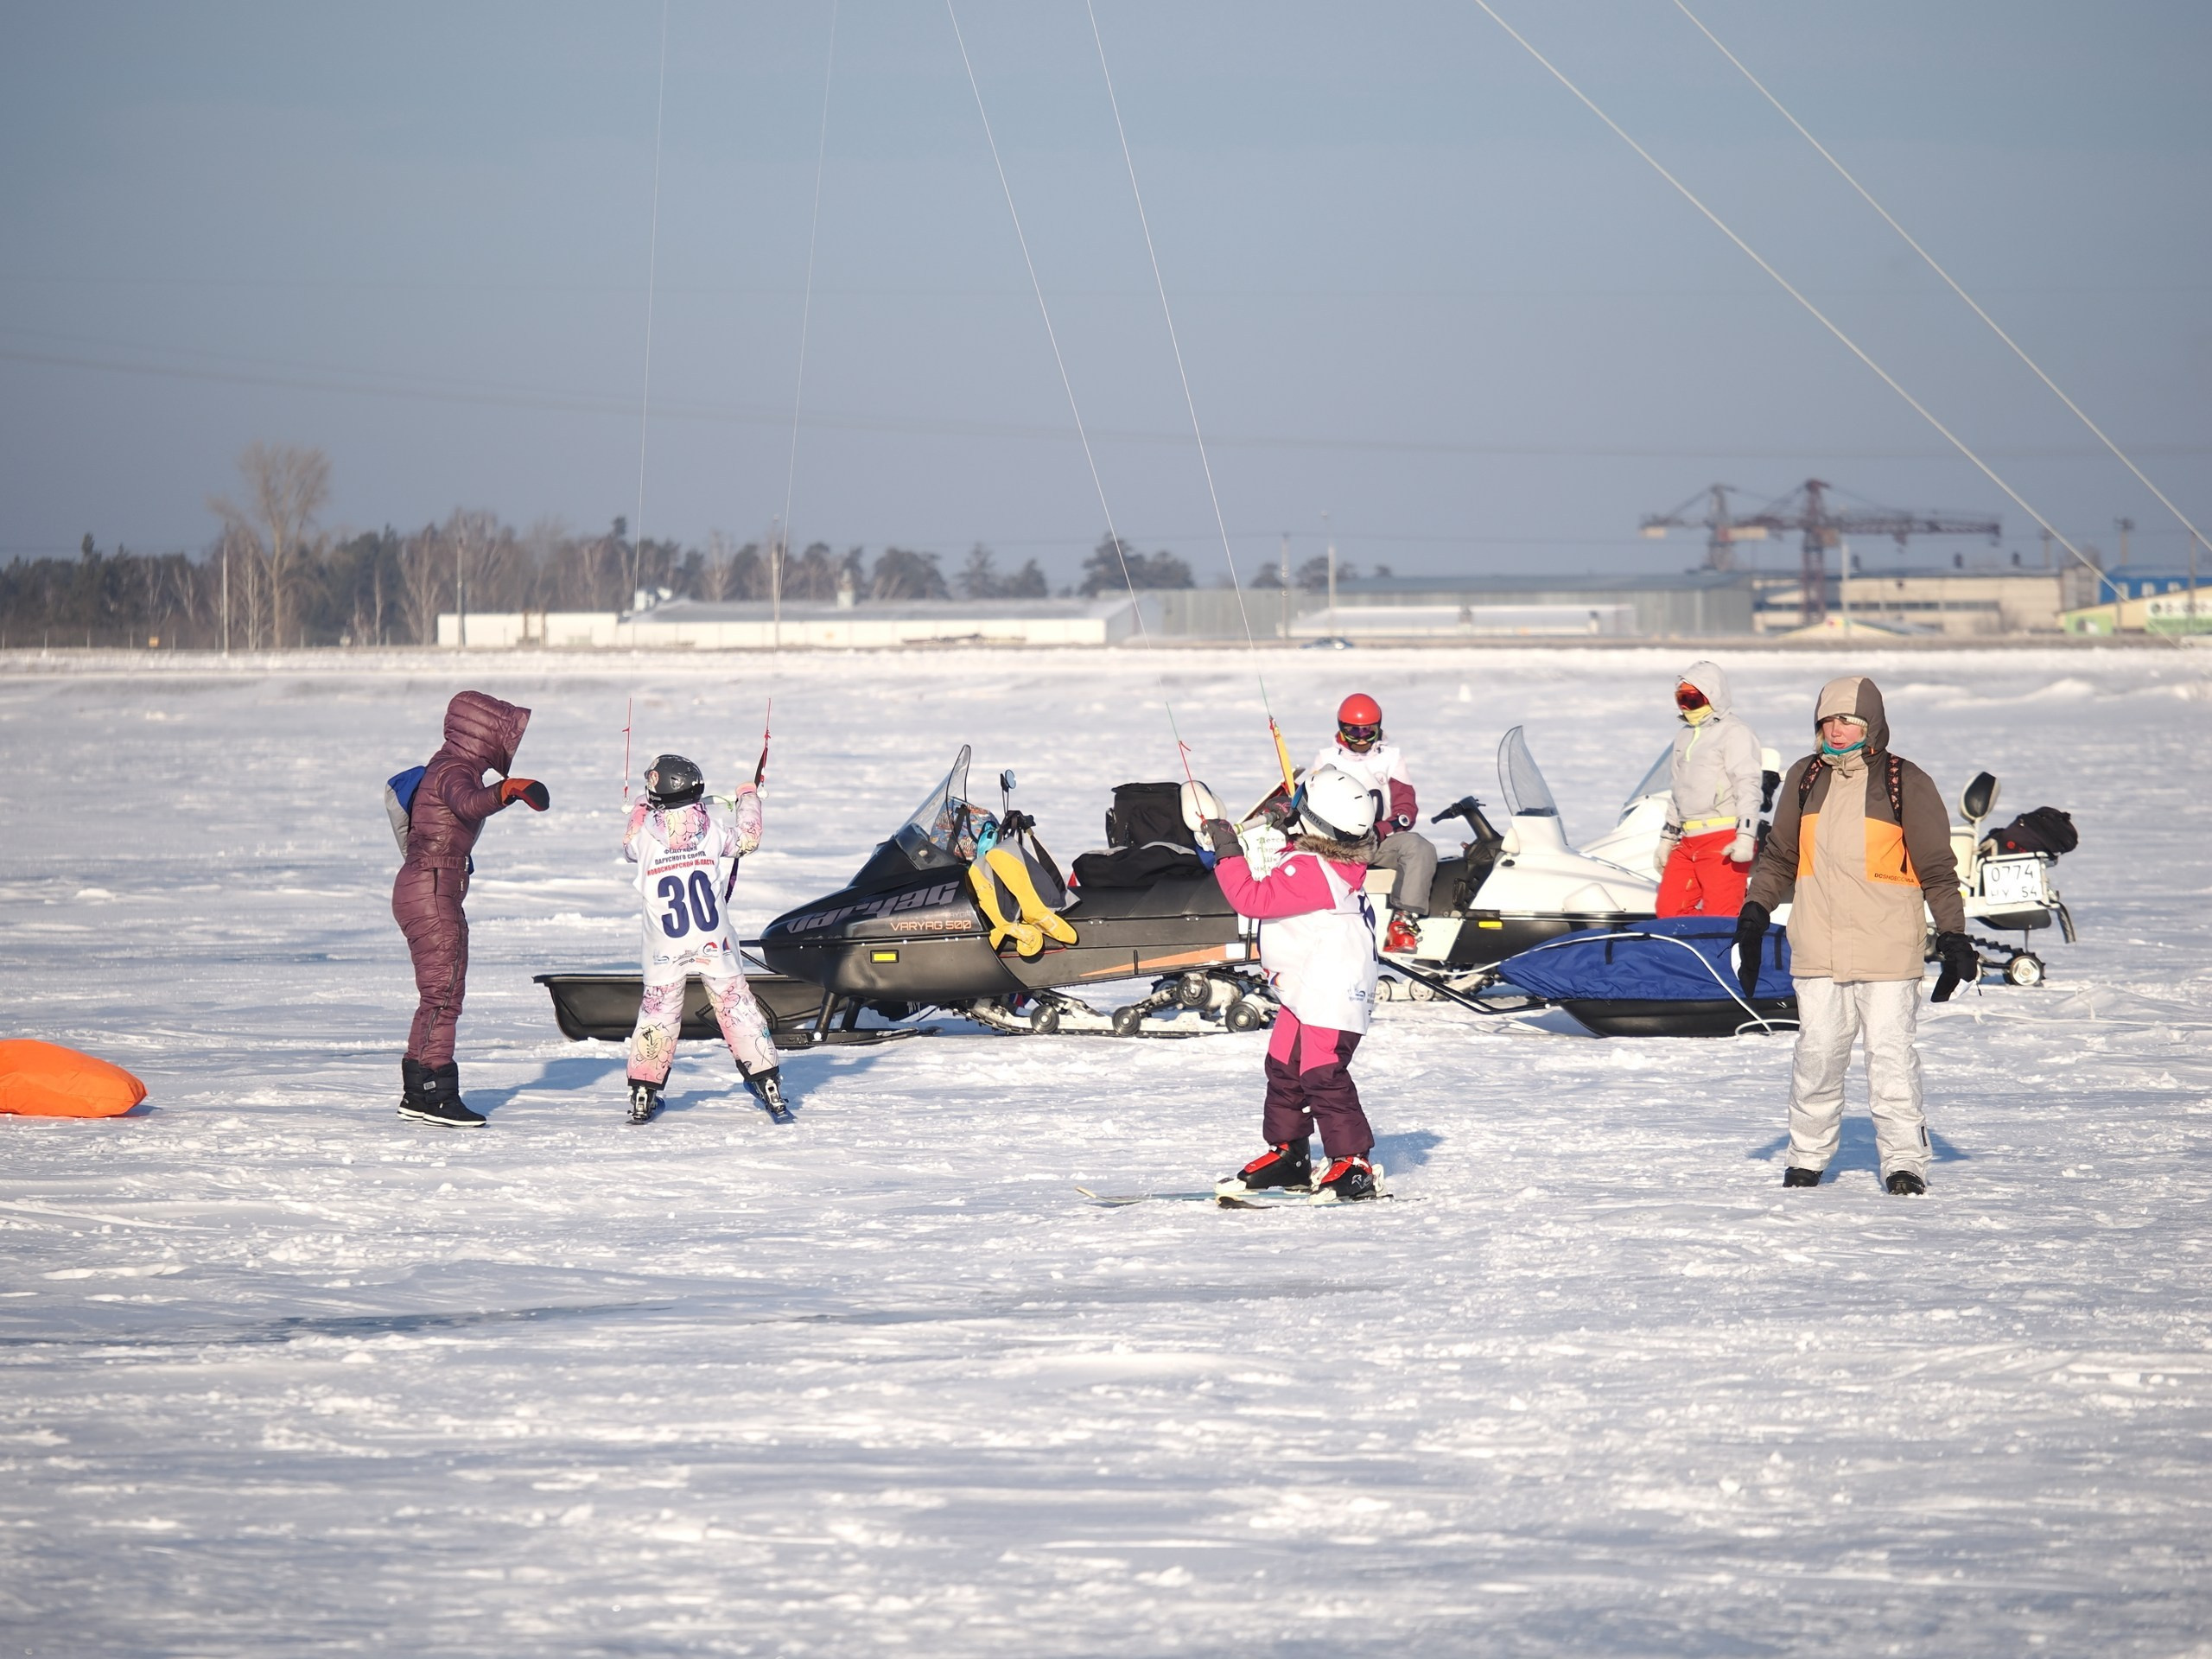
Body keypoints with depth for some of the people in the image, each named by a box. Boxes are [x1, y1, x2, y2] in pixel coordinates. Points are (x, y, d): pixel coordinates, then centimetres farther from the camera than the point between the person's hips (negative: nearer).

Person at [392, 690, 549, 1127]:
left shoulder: (453, 766, 15)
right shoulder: (455, 771, -16)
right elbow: (468, 804, -40)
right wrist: (507, 790, -57)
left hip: (436, 892, 11)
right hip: (431, 892, -11)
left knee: (439, 994, 14)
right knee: (444, 991, -11)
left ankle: (417, 1094, 18)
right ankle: (437, 1094, -12)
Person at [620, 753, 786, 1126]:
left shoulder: (644, 832, -7)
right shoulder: (715, 822, -6)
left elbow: (628, 847, 16)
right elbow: (748, 837, 11)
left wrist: (640, 810, 30)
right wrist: (747, 798, 27)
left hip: (665, 951, 0)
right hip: (715, 945, 0)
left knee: (658, 1011, 10)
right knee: (736, 1005, 6)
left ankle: (643, 1095, 11)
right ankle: (769, 1086, 6)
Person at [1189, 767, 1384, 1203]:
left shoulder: (1310, 872, -26)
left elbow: (1251, 898, -26)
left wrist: (1225, 848, -21)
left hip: (1332, 992, -11)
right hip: (1306, 988, 11)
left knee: (1322, 1075, -11)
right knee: (1284, 1069, 17)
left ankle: (1353, 1166, -7)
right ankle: (1288, 1154, 27)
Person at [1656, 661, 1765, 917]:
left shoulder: (1735, 734, -4)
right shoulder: (1684, 736, 23)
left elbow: (1748, 787, -13)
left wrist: (1745, 836, -23)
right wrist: (1667, 837, 30)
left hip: (1724, 841, -9)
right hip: (1687, 843, 9)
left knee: (1720, 917, -12)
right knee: (1669, 909, 0)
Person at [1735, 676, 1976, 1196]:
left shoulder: (1907, 785, 1)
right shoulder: (1805, 780, 11)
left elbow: (1937, 869, 3)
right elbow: (1779, 856, 21)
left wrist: (1953, 936, -3)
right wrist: (1756, 910, 11)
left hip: (1887, 952, -3)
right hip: (1818, 951, 3)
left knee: (1891, 1054, -6)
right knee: (1817, 1052, 3)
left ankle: (1904, 1159, -2)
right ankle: (1808, 1155, 13)